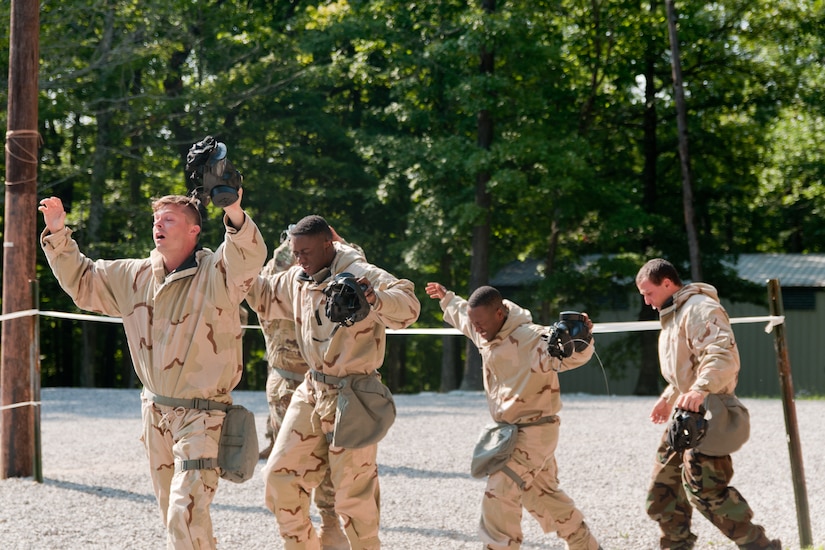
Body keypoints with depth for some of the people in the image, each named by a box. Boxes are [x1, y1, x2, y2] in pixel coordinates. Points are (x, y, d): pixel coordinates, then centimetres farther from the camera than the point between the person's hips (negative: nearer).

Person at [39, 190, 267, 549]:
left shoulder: (216, 273, -13)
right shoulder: (134, 276, 7)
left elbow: (249, 259, -34)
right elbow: (82, 281, 19)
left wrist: (235, 214, -52)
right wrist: (57, 233, 7)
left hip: (201, 415, -7)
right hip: (155, 410, 7)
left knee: (186, 517, -18)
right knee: (171, 514, 17)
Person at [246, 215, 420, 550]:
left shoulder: (360, 275, -17)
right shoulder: (297, 279, 5)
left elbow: (409, 307, -30)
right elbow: (264, 298, 24)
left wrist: (376, 299, -51)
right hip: (312, 391, 7)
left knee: (353, 492, -2)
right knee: (279, 476, 6)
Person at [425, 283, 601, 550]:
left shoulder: (532, 338, -25)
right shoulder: (486, 335, 3)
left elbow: (572, 356, -37)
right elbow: (463, 315, 27)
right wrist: (446, 298, 43)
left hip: (534, 431, -9)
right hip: (510, 430, 9)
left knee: (499, 495, -15)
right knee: (543, 494, 18)